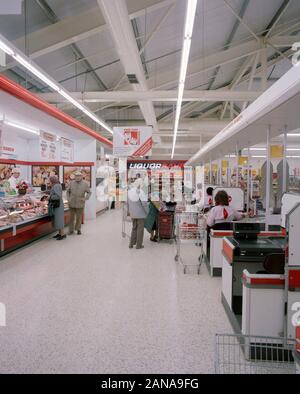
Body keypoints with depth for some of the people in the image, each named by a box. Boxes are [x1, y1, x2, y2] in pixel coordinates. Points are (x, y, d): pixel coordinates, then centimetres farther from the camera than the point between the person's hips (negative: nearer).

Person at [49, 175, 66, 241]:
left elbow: (58, 196, -27)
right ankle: (59, 233, 19)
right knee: (57, 220, 13)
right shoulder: (55, 186, 13)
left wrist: (50, 197, -15)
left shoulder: (56, 186, -17)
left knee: (59, 220, -7)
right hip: (55, 206, 10)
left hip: (58, 206, -10)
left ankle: (63, 234, -3)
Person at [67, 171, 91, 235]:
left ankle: (78, 229, 23)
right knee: (71, 217, 8)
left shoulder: (85, 184, -4)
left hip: (80, 204, -1)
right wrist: (68, 199, -1)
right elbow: (68, 191, 10)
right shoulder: (71, 183, 0)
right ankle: (71, 230, 20)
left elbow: (89, 192, 1)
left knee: (79, 217, 5)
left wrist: (85, 199, -14)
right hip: (72, 203, 1)